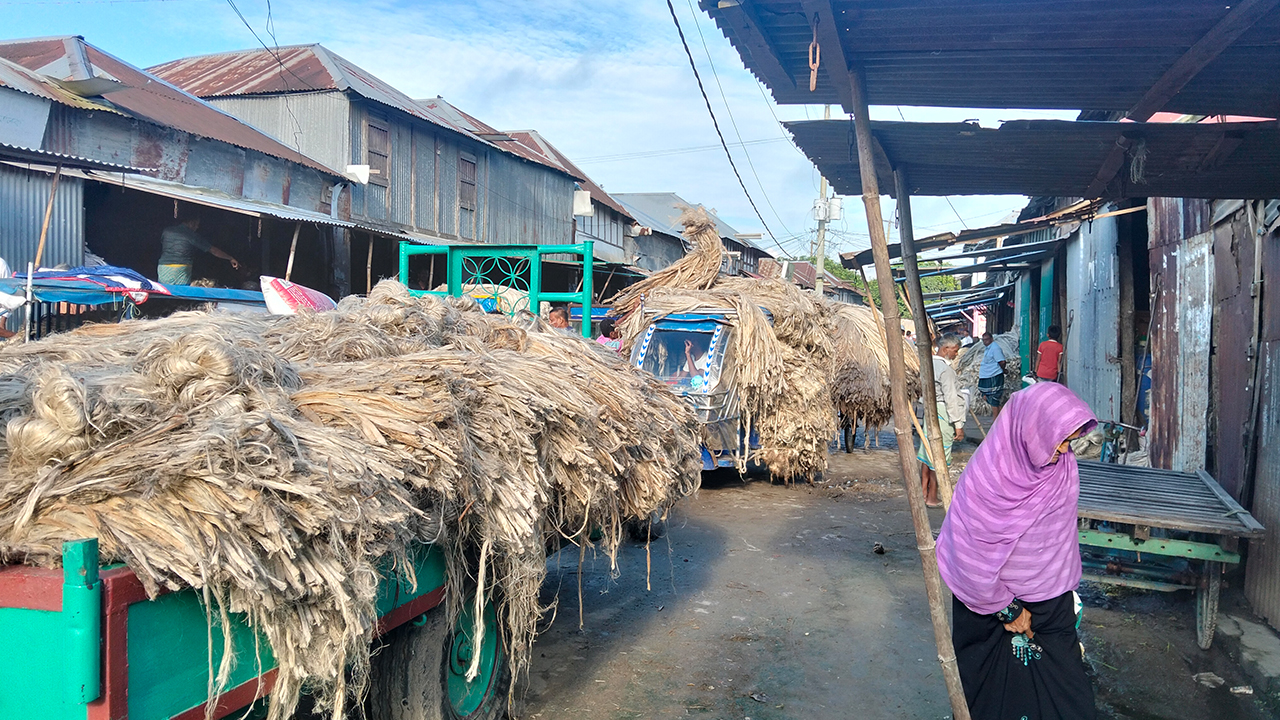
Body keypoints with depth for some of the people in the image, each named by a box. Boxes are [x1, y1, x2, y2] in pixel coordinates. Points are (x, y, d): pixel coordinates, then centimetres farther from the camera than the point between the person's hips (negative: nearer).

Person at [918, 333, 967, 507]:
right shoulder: (945, 370, -20)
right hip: (941, 416, -9)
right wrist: (958, 425, -17)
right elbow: (951, 399, -20)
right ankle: (932, 498, 8)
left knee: (927, 455, 14)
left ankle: (923, 493, 21)